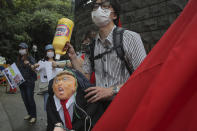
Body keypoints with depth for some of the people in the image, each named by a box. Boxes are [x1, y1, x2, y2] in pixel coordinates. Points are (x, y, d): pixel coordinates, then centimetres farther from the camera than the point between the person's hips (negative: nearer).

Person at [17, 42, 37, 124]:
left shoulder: (30, 58, -6)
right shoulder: (19, 59, 11)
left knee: (30, 99, -5)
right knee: (25, 99, 11)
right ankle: (29, 114, 26)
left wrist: (29, 64, -31)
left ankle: (34, 116, 5)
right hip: (21, 82, 6)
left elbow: (34, 68, -14)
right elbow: (18, 70, 19)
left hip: (29, 81, -6)